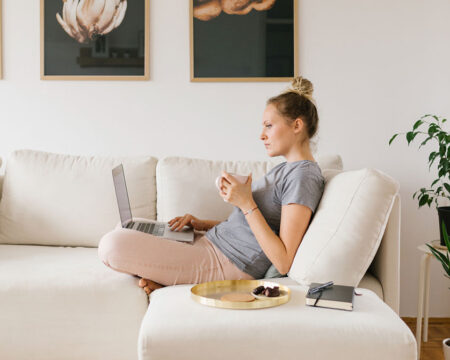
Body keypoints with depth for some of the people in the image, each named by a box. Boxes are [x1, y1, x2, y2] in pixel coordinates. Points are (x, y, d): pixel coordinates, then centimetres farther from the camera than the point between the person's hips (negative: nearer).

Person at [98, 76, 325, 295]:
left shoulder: (304, 175, -16)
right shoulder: (284, 169, 16)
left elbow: (283, 263, -23)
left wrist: (246, 204, -23)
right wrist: (202, 224, 8)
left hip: (227, 264, -11)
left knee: (112, 246, -21)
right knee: (129, 227, 24)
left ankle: (166, 281, 1)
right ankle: (164, 278, 3)